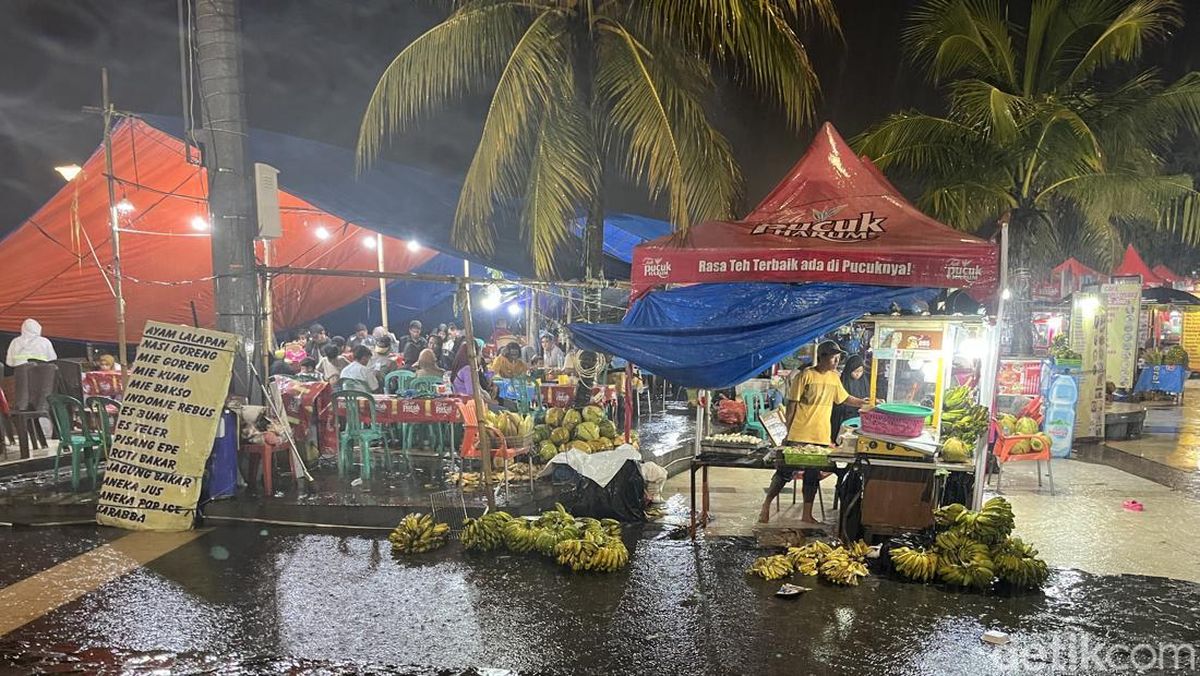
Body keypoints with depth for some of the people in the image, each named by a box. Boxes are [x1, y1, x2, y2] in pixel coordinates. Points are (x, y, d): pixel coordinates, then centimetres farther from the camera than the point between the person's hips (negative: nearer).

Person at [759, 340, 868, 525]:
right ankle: (766, 505, 15)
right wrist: (789, 431, -10)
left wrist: (864, 403, 12)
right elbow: (792, 404, -8)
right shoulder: (805, 376, -10)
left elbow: (844, 398, 24)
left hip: (821, 437, 6)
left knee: (813, 476, 11)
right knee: (785, 472, -1)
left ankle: (807, 514, 21)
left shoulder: (834, 378, 9)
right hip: (799, 435, -6)